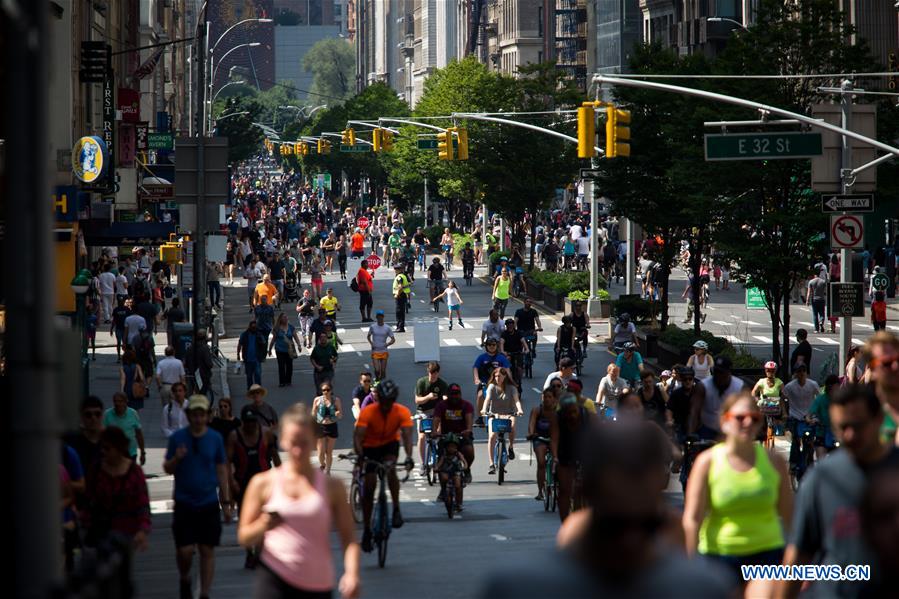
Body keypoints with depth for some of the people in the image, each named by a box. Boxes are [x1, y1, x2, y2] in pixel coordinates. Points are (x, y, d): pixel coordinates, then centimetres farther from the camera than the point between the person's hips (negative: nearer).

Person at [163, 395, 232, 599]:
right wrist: (176, 458, -17)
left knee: (207, 551, 0)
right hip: (184, 503, -1)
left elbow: (222, 471, 8)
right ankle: (184, 580, 25)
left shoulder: (215, 438, 3)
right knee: (185, 550, -4)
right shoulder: (177, 437, 0)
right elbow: (167, 469, 5)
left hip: (209, 503, 1)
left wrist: (226, 502, 7)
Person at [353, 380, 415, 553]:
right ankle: (367, 530, 4)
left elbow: (407, 436, -34)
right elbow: (358, 437, -36)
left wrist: (409, 457, -51)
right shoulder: (367, 413, -29)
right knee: (369, 486, -7)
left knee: (390, 468, -32)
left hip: (390, 444, 0)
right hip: (370, 446, 0)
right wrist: (361, 456, -54)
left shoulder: (402, 412, -25)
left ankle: (396, 510, -20)